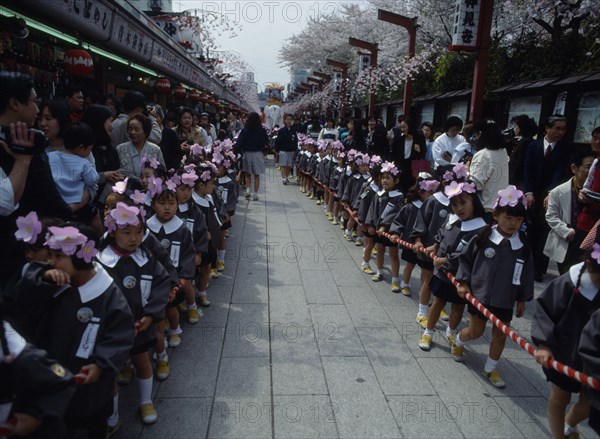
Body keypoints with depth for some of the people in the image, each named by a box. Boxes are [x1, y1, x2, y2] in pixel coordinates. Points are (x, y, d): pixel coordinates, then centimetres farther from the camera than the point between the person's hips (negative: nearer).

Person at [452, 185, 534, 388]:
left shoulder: (523, 245, -5)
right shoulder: (482, 237, -12)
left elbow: (526, 273, 4)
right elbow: (465, 259, -1)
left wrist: (522, 299, 8)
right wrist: (463, 282, -7)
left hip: (505, 299, 2)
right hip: (480, 294, -2)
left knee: (500, 335, 10)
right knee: (476, 331, 11)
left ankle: (490, 369, 31)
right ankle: (458, 341, 44)